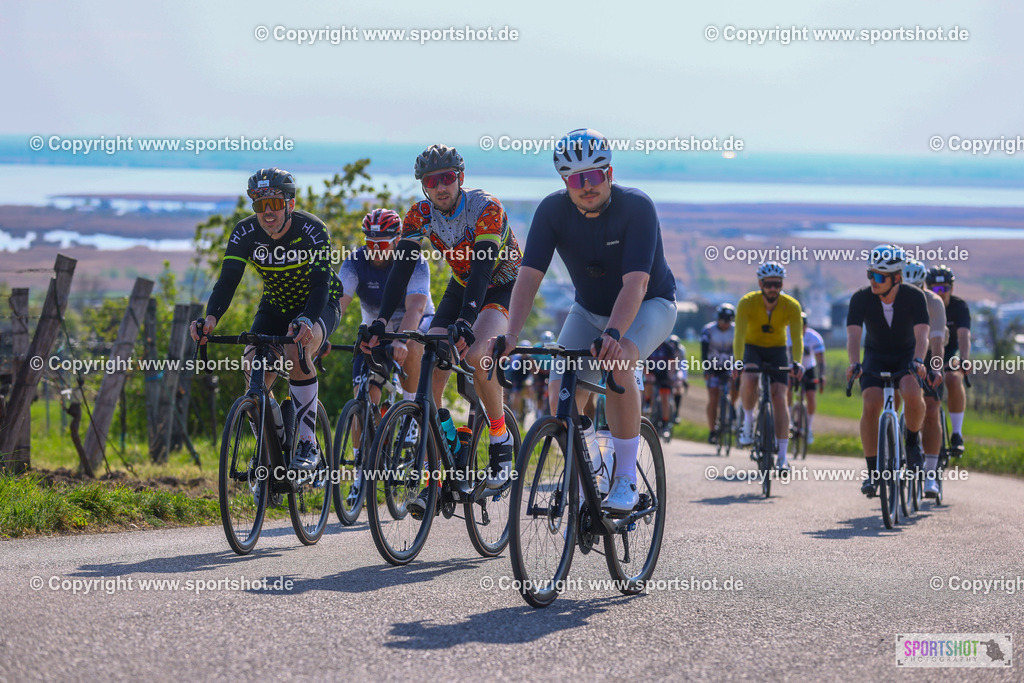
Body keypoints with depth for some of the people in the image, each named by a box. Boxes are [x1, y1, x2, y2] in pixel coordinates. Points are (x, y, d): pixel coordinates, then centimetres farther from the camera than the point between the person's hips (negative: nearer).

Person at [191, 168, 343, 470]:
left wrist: (306, 321, -57)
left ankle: (308, 445, -27)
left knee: (296, 352, -35)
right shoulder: (245, 233, -16)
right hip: (275, 306, 4)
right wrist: (211, 318, -44)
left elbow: (321, 285, -36)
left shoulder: (311, 230, -26)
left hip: (319, 305, -4)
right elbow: (227, 281, -23)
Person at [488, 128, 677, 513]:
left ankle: (626, 480, -23)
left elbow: (635, 283, -38)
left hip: (649, 306, -4)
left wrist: (613, 335, -54)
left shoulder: (636, 207, -28)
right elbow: (529, 275, -23)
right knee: (561, 394, -15)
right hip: (590, 309, 4)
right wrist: (510, 335, -39)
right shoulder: (553, 210, -17)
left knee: (616, 361, -35)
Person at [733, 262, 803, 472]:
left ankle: (783, 455, -13)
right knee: (750, 379, -33)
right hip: (752, 347, -1)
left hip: (777, 350, 1)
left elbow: (797, 337, -28)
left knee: (779, 397, -13)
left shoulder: (791, 306, -20)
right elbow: (739, 335, -32)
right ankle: (748, 420, -5)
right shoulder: (747, 302, -23)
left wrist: (796, 363, -46)